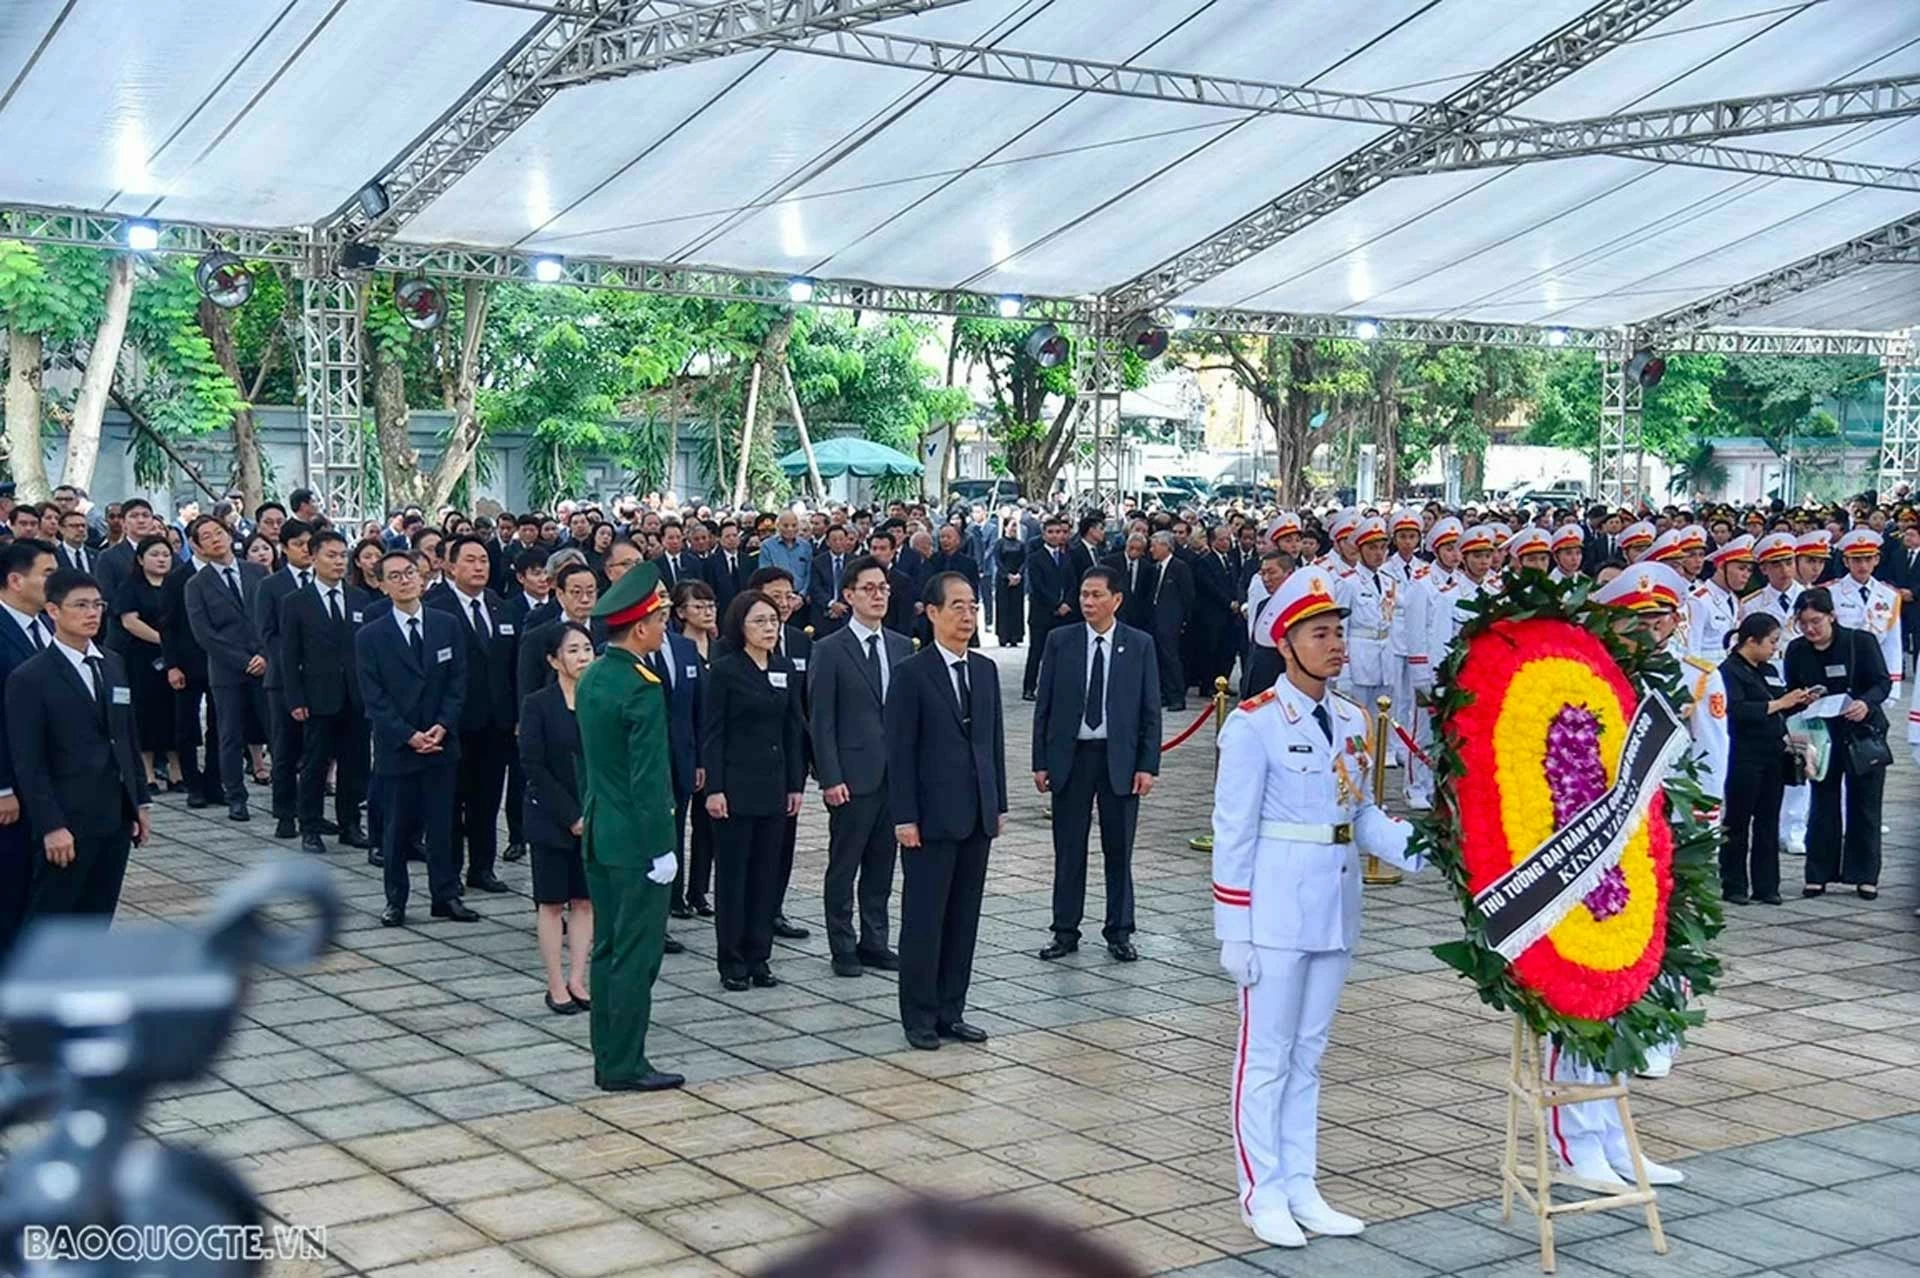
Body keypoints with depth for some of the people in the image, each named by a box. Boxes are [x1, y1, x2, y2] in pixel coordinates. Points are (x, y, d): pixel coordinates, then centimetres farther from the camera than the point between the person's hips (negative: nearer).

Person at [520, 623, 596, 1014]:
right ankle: (556, 986, 10)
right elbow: (534, 766, -11)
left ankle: (577, 980, 14)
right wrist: (571, 816, -14)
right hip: (552, 818, -3)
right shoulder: (538, 705, -7)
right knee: (552, 902, 4)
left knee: (586, 900, 7)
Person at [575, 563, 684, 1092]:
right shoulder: (641, 690, -19)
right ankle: (624, 1065, 4)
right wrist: (661, 848, -16)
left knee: (607, 949, 13)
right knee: (636, 955, -1)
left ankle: (607, 1059, 19)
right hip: (636, 840, -9)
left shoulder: (590, 678, 7)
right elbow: (649, 778, -21)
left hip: (598, 835, 9)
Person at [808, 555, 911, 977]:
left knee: (881, 866, 11)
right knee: (844, 867, 3)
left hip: (897, 773, 5)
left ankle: (874, 942, 21)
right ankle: (843, 948, 11)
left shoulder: (902, 647, 10)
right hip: (853, 776, -5)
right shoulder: (830, 650, -5)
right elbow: (821, 720, -7)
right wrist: (831, 778, -13)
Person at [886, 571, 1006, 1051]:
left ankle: (950, 1011, 18)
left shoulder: (986, 670, 11)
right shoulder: (911, 674, -7)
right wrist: (904, 817, -13)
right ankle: (919, 1017, 10)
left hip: (977, 815, 6)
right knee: (924, 919, 0)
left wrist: (999, 804, 10)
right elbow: (901, 751, -9)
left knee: (965, 917, 9)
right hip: (932, 817, -6)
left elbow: (994, 740, 14)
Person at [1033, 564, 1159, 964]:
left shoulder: (1140, 645, 0)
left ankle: (1119, 932, 18)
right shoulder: (1060, 641, 2)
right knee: (1068, 850, 6)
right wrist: (1041, 762, -1)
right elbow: (1044, 706, 3)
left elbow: (1150, 710, 1)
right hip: (1070, 755, 1)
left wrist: (1148, 765, -5)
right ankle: (1065, 931, 16)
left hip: (1120, 758, -1)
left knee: (1119, 851, 7)